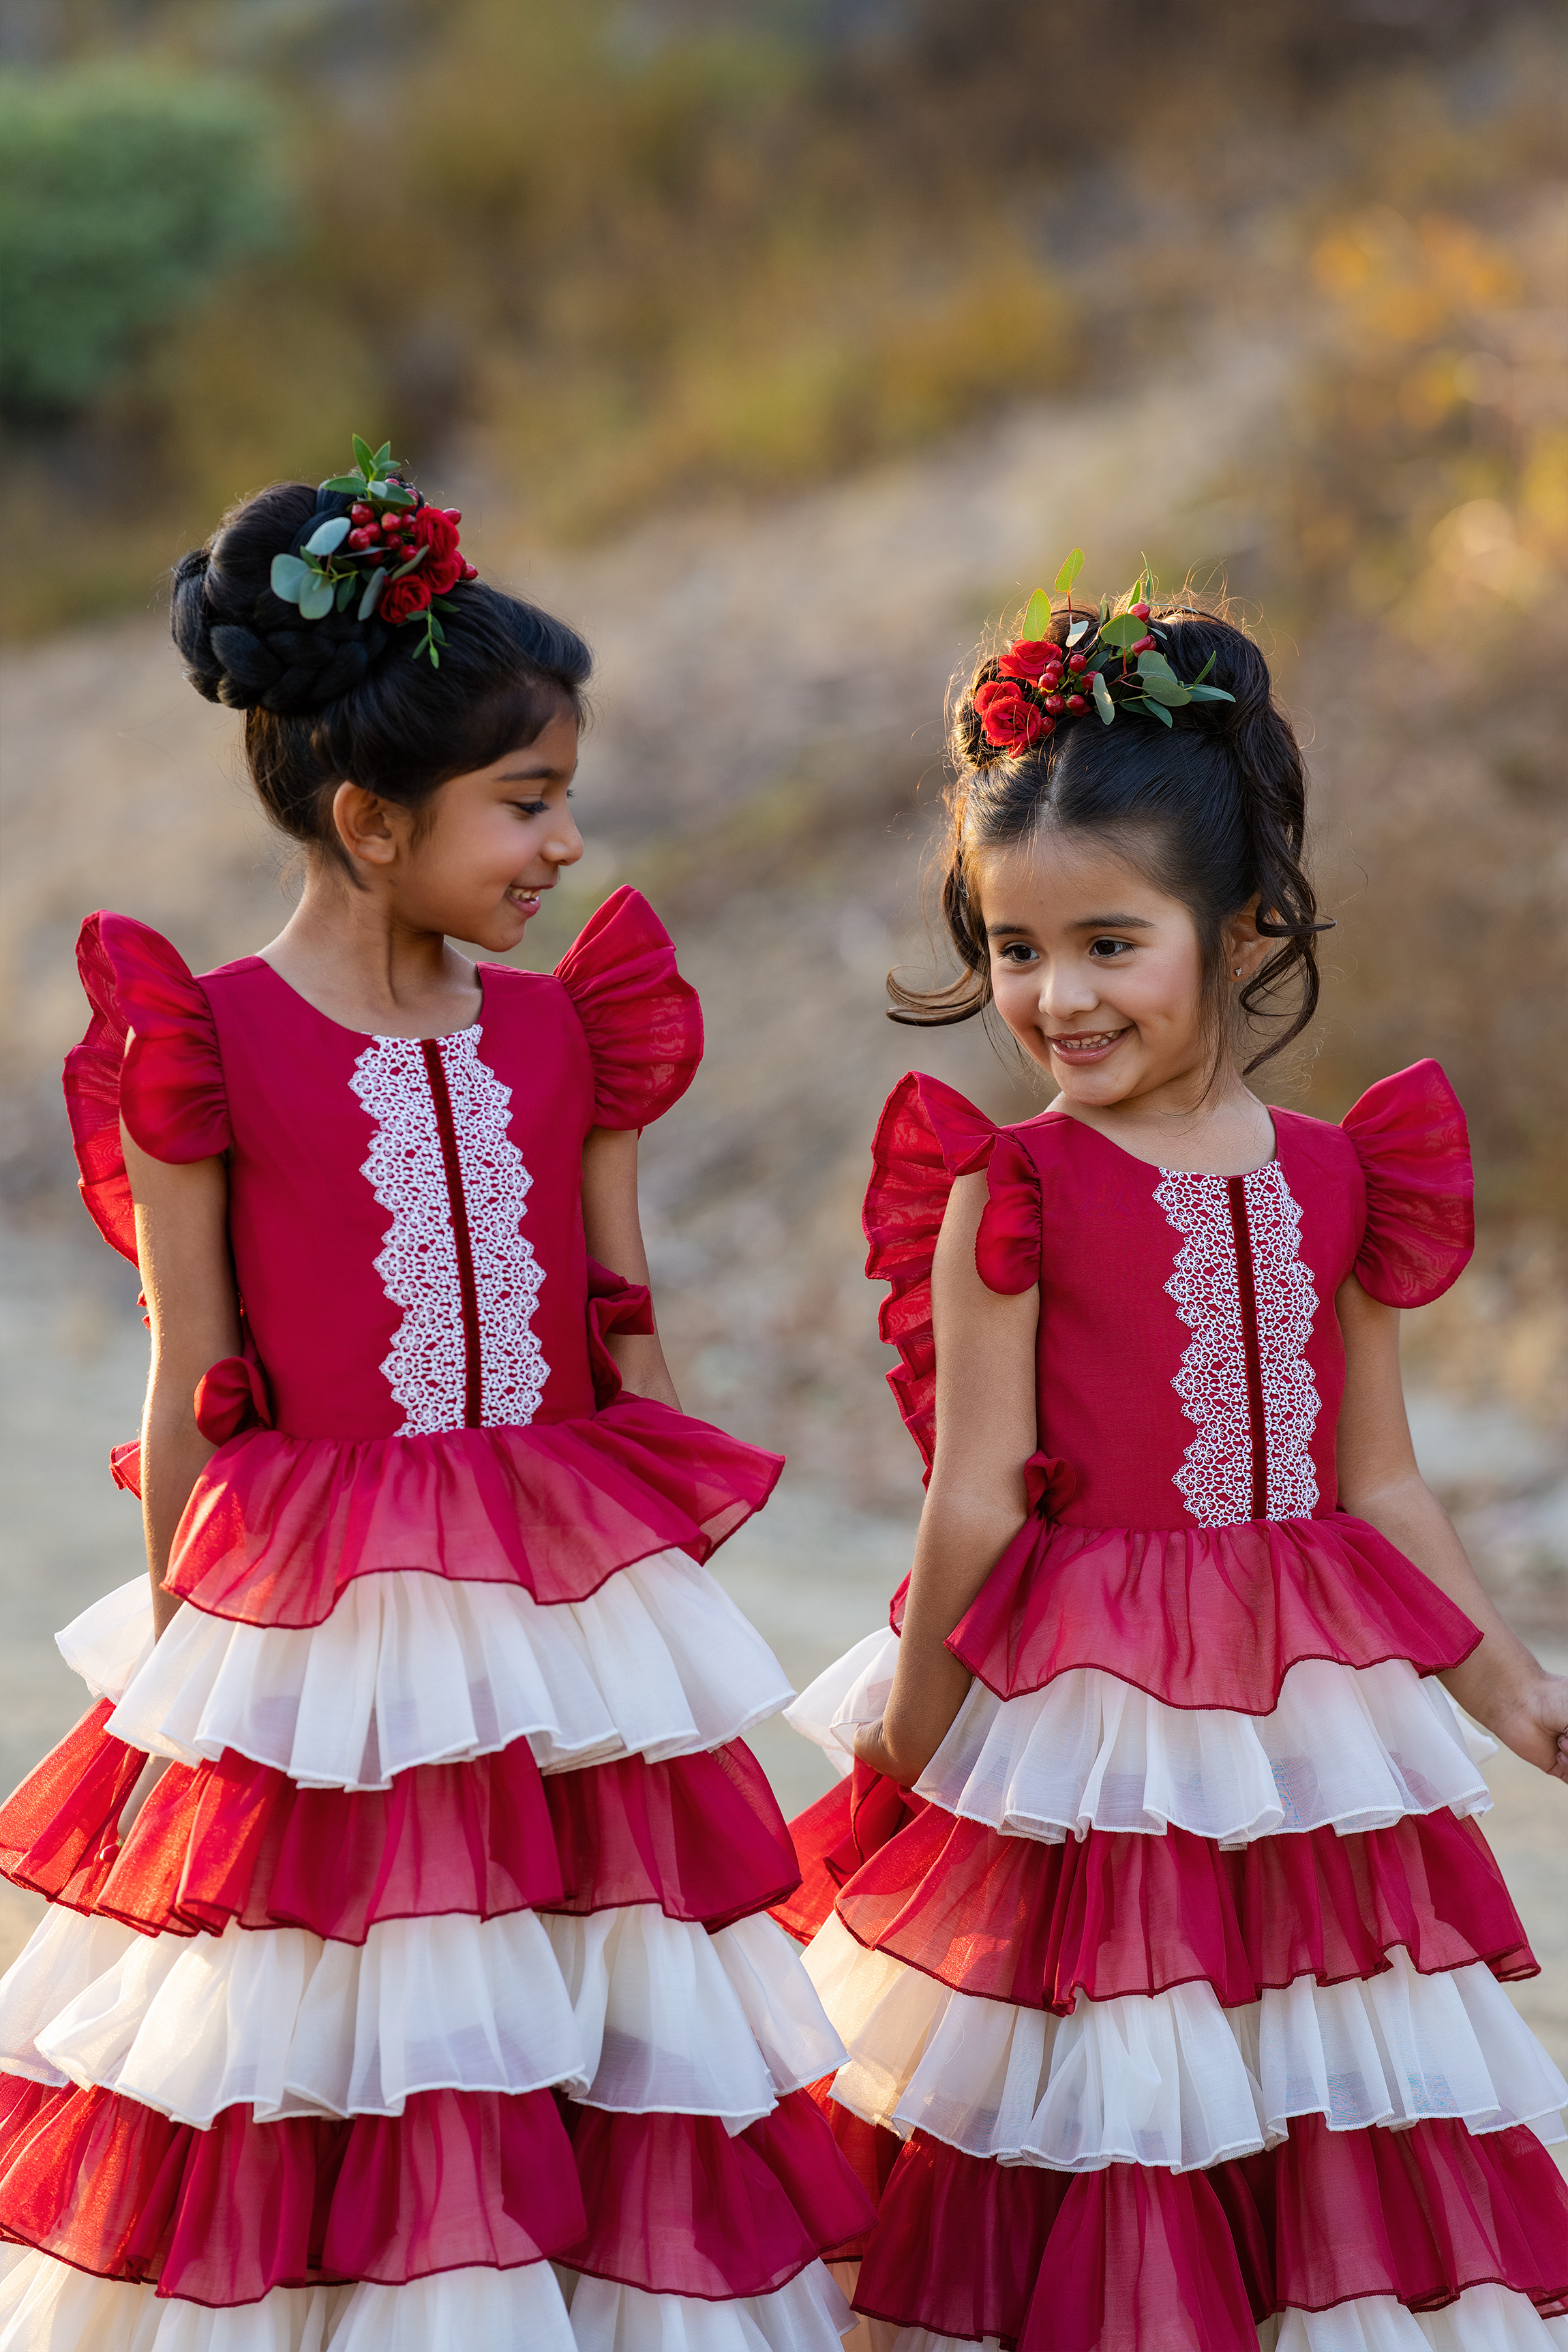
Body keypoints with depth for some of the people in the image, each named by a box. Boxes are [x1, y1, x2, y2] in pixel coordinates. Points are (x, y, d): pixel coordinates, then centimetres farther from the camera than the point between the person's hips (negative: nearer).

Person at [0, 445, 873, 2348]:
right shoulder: (211, 1042, -6)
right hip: (312, 1641, -4)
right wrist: (184, 1665, 0)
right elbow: (191, 1395, -3)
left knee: (606, 2080, 6)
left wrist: (678, 1602, 13)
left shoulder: (567, 1029, 7)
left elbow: (628, 1352, 12)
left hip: (569, 1613, 4)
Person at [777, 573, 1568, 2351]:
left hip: (1303, 1729, 4)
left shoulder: (1332, 1180, 4)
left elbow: (1374, 1492, 11)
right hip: (1078, 1737, -4)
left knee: (1344, 2198, 9)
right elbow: (976, 1502, -7)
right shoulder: (1007, 1193, -8)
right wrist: (909, 1744, -4)